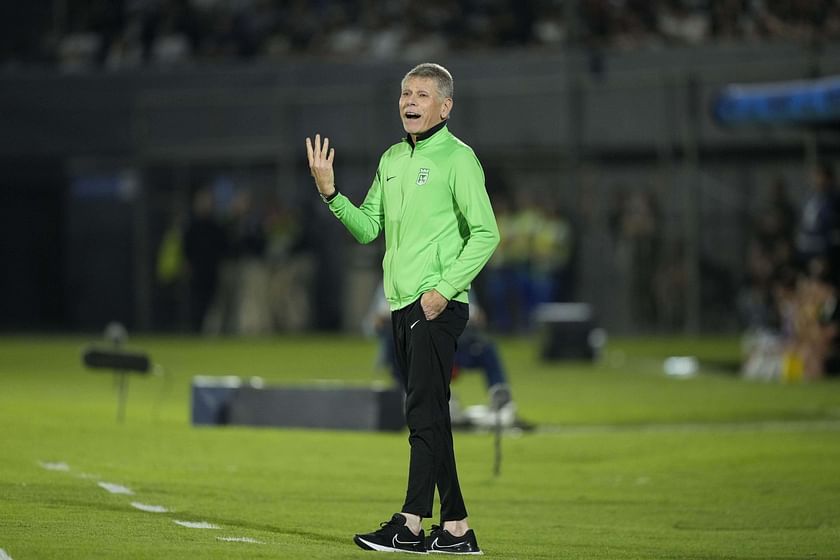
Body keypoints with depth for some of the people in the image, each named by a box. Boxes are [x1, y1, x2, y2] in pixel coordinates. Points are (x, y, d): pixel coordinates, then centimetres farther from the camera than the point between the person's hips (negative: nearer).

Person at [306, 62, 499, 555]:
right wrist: (330, 193, 1)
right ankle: (456, 528, 12)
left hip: (439, 306, -8)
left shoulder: (457, 157, -7)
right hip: (401, 305, 8)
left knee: (425, 412, -10)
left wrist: (444, 290, -17)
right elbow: (368, 228, 16)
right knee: (429, 415, 8)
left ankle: (411, 524, -11)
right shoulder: (392, 159, 17)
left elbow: (486, 233, -13)